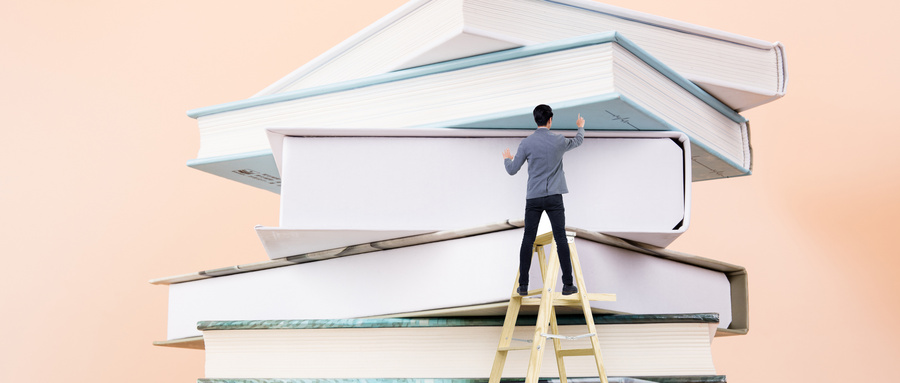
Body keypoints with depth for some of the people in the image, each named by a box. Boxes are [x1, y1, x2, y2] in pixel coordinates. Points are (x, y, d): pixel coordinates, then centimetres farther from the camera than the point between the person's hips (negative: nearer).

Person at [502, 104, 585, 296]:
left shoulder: (526, 143, -4)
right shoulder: (559, 141, 0)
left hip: (533, 198, 0)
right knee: (561, 239, 1)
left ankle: (523, 285, 6)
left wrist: (507, 159, 24)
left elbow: (512, 170, 1)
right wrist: (580, 127, 45)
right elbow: (578, 141, 23)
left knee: (528, 240, 5)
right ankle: (568, 284, 1)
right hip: (554, 197, 0)